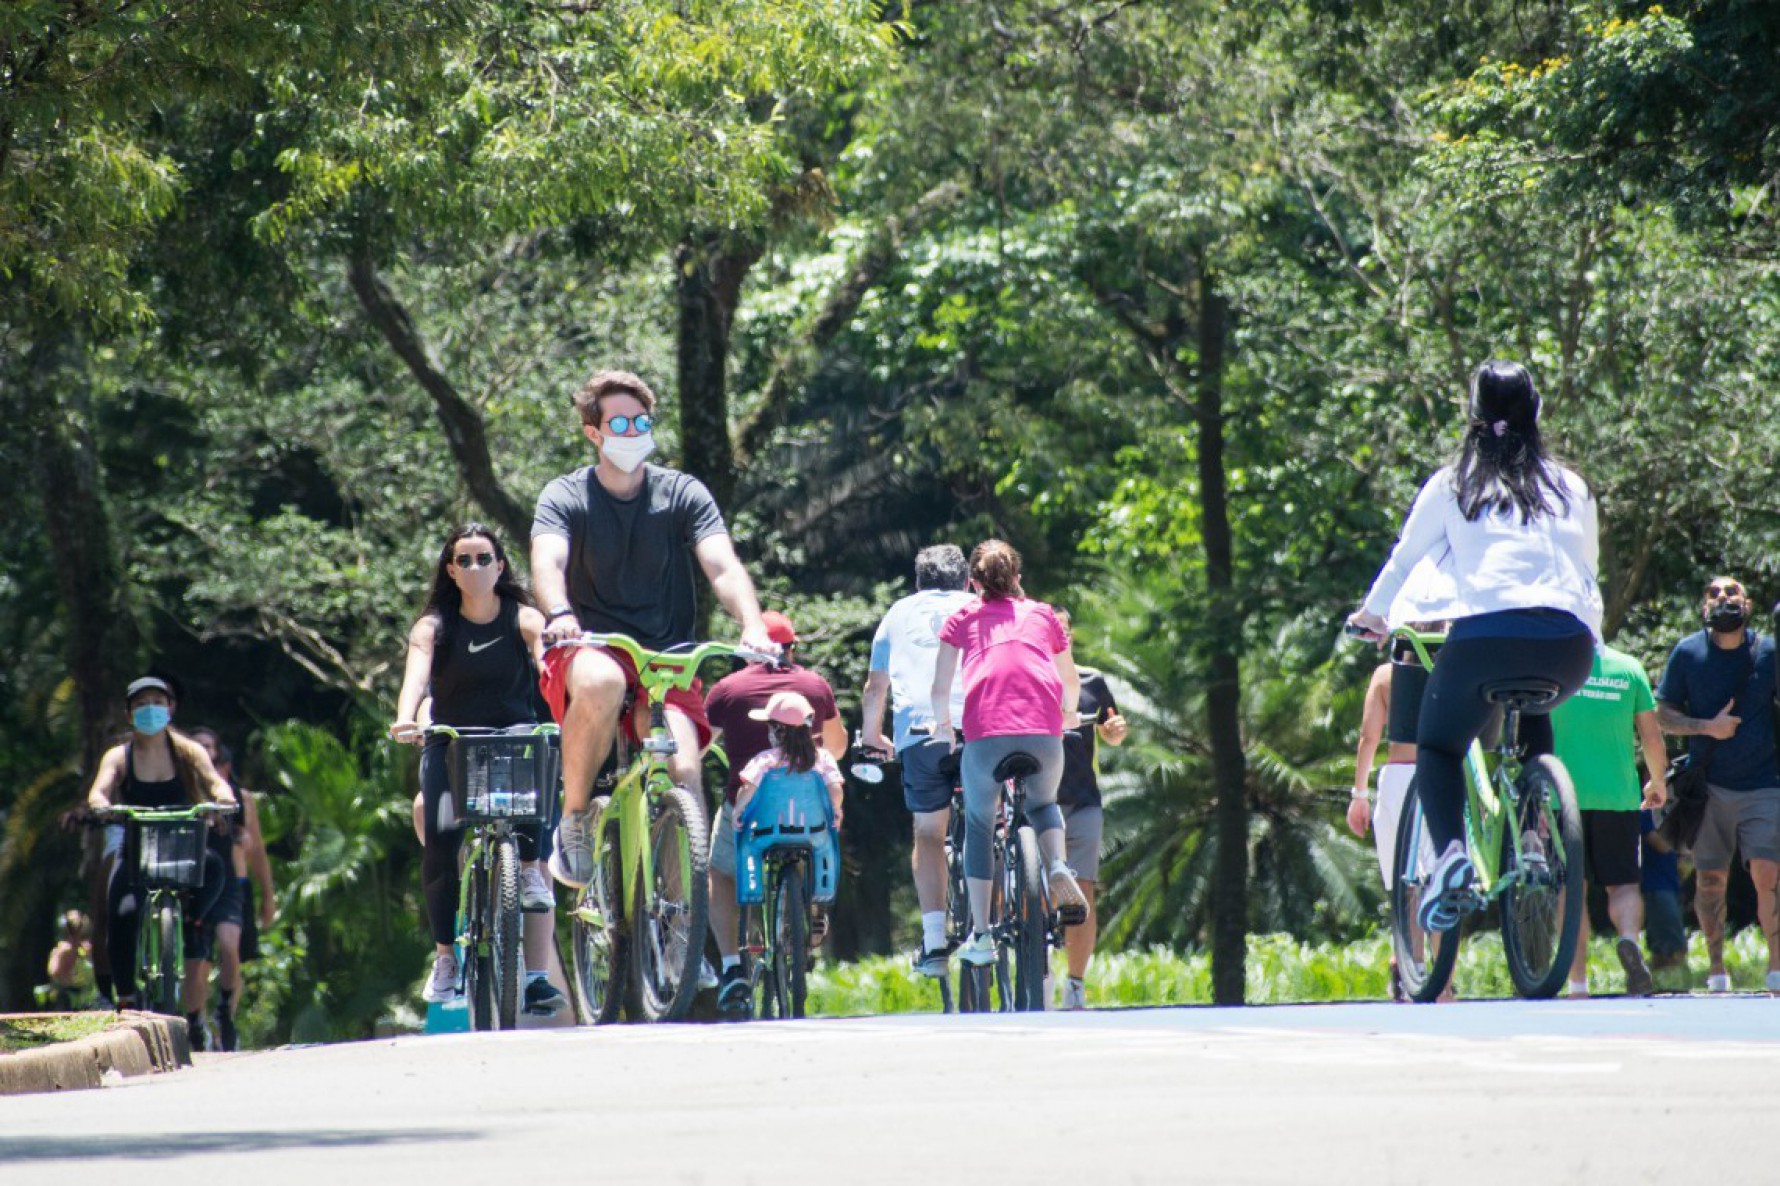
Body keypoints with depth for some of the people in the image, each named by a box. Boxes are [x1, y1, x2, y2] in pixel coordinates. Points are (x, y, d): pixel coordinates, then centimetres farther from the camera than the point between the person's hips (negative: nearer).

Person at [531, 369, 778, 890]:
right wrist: (560, 615, -41)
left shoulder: (683, 494, 5)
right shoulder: (565, 498, 2)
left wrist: (753, 626, -29)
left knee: (682, 771, -23)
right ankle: (572, 821, -20)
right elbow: (547, 561, -18)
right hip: (589, 651, -2)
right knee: (601, 683, -39)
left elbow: (723, 568, -9)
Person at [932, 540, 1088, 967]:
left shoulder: (963, 618, 18)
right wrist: (1068, 716, 54)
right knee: (1043, 804, 30)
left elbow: (940, 688, 13)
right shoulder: (1042, 615, 23)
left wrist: (942, 725, 32)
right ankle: (1059, 867, -2)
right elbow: (1071, 683, 34)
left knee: (978, 825, 19)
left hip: (986, 734, -2)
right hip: (1044, 733, 2)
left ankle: (980, 934, 12)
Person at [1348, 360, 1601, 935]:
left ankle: (1450, 850, -15)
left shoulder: (1452, 484, 17)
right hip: (1570, 647, 3)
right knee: (1531, 718, 36)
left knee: (1438, 747, 15)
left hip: (1487, 633, -3)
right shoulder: (1571, 488, 23)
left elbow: (1404, 559, 26)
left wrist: (1372, 615, 45)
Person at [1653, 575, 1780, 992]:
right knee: (1710, 878, 4)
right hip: (1708, 785, 1)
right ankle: (1717, 969, 16)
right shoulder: (1687, 653, 2)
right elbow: (1663, 714, 5)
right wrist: (1708, 727, -11)